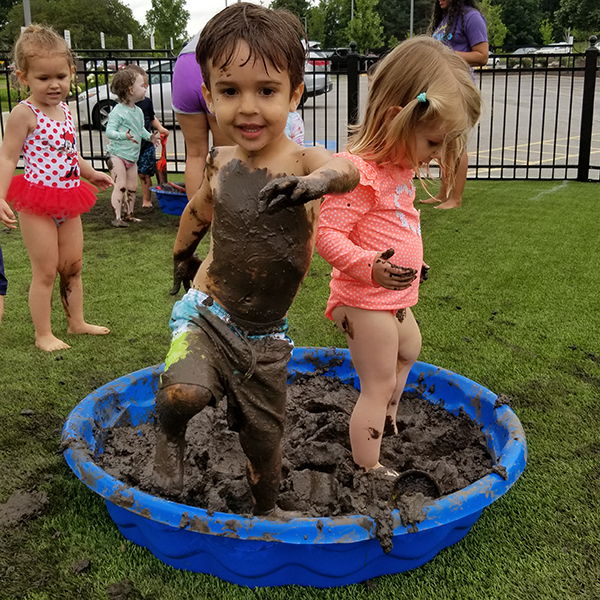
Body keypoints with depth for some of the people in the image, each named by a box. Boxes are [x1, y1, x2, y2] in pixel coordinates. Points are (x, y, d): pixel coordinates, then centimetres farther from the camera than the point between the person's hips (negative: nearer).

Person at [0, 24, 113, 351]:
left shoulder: (65, 110, 9)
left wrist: (91, 173, 33)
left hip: (67, 202, 7)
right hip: (37, 202, -7)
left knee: (73, 266, 15)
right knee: (45, 271, -1)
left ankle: (76, 322, 29)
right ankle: (43, 335, 11)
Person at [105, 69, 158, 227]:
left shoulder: (139, 111, 10)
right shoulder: (117, 111, -16)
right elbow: (109, 131, -21)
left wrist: (149, 136, 6)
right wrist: (124, 135, -35)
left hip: (132, 157, 8)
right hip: (117, 155, -8)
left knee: (132, 187, 12)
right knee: (120, 186, -11)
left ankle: (129, 215, 24)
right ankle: (117, 217, -7)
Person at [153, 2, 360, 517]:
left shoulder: (302, 161, -17)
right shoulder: (221, 164, -7)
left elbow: (345, 170, -42)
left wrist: (317, 181, -64)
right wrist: (183, 255, 30)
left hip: (266, 337, 0)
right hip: (207, 314, 1)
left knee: (264, 441, 16)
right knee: (184, 393, -30)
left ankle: (266, 515, 45)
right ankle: (171, 435, 5)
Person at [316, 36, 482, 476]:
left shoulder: (398, 167, 6)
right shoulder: (358, 173, -25)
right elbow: (326, 233, -28)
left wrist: (412, 262, 25)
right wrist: (371, 267, -37)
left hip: (392, 298, 11)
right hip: (365, 300, -11)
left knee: (409, 349, 32)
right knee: (379, 384, 0)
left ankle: (387, 424, 52)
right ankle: (368, 469, 15)